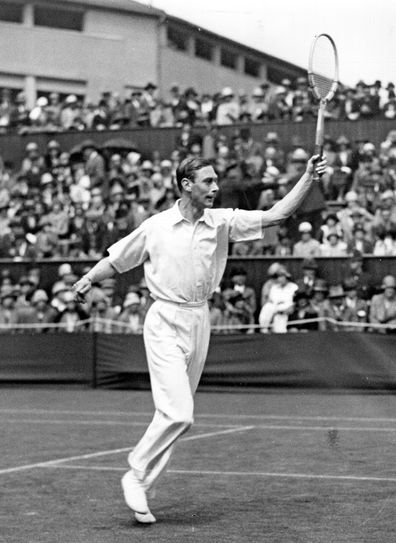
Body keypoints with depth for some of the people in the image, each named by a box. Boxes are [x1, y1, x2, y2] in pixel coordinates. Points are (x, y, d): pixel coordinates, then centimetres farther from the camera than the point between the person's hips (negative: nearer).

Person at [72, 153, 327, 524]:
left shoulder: (222, 222, 3)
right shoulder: (156, 227, -3)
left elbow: (276, 215, -2)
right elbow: (116, 260, 10)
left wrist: (308, 177, -11)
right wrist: (89, 279, -3)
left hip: (199, 322, 5)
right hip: (165, 322, -5)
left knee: (176, 415, 7)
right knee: (178, 413, -17)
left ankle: (140, 488, 17)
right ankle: (136, 475, 1)